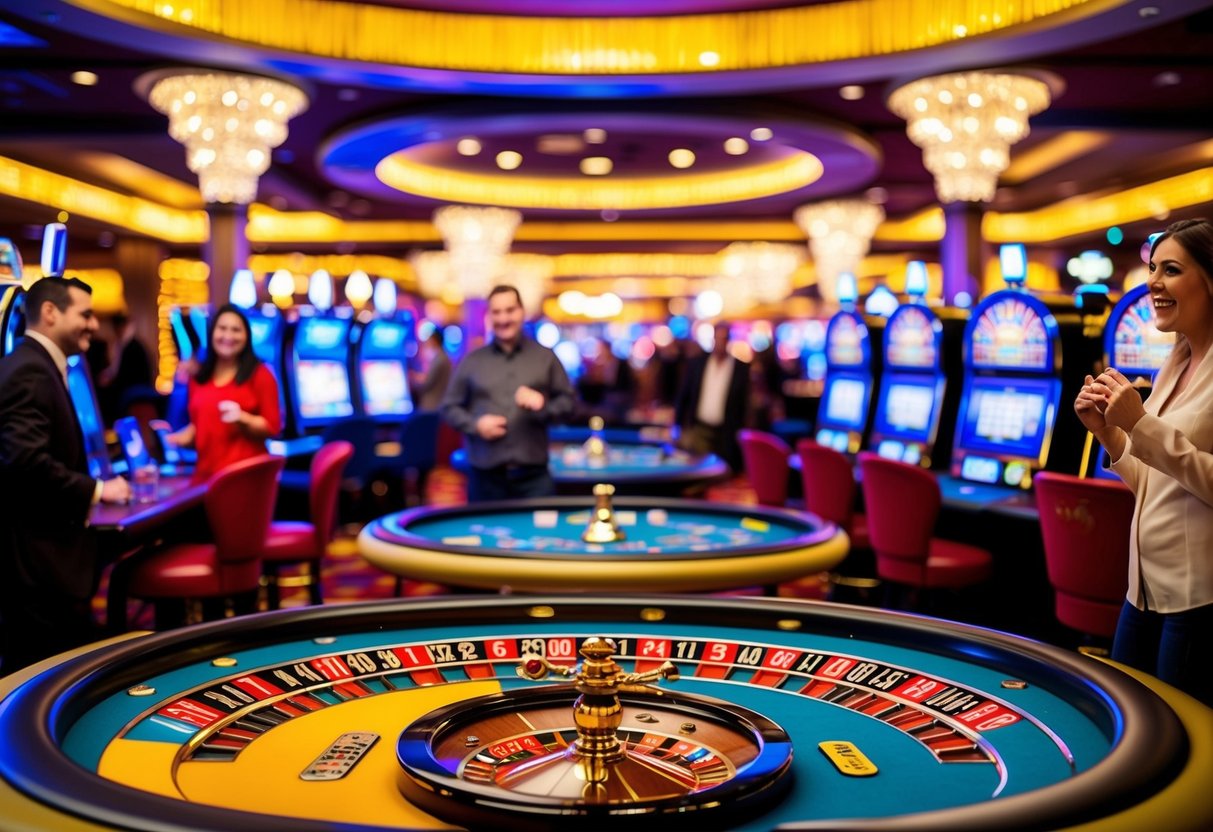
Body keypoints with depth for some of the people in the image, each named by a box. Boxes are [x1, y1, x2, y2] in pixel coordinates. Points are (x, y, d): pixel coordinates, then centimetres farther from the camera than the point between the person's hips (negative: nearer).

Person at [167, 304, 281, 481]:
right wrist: (183, 437, 5)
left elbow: (272, 426, -3)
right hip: (206, 473, 5)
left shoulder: (259, 374, -1)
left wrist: (242, 419, -18)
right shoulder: (200, 376, 14)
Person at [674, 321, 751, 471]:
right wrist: (677, 424, 5)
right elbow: (683, 395, 9)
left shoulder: (741, 368, -2)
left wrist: (739, 433, -3)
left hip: (725, 434, -1)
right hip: (698, 429, 1)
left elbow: (743, 404, 0)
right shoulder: (696, 363, 4)